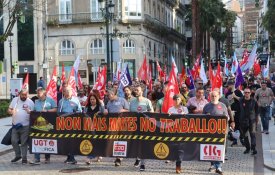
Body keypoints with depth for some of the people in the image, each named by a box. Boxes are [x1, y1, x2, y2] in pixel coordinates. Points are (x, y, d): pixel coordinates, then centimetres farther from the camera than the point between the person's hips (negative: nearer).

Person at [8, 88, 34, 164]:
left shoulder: (30, 102, 0)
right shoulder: (15, 100, 7)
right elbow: (9, 109, 11)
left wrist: (30, 111, -20)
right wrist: (11, 111, -12)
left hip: (25, 126, -3)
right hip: (15, 126, 3)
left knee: (24, 143, 1)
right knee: (14, 141, 4)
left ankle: (24, 158, 9)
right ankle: (18, 155, 22)